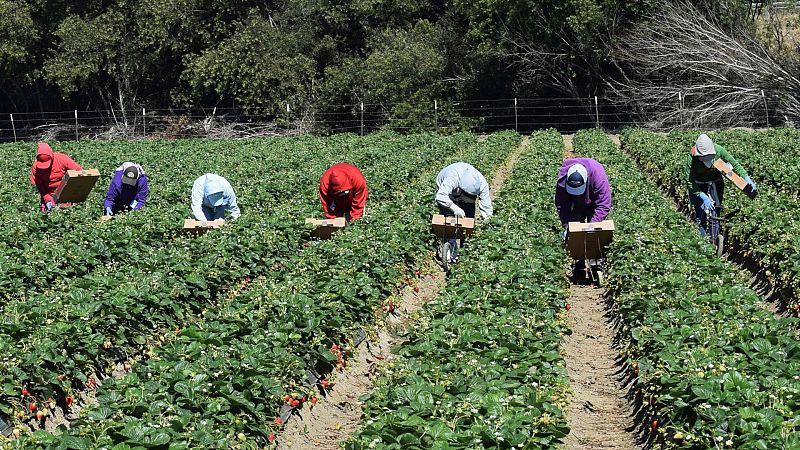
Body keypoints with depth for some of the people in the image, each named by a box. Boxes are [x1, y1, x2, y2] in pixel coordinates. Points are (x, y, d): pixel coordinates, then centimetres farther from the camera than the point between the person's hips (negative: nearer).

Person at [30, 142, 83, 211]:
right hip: (49, 195, 1)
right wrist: (47, 198, -18)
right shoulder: (36, 166, -13)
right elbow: (39, 184, -6)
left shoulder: (62, 159, -20)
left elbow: (79, 171, -15)